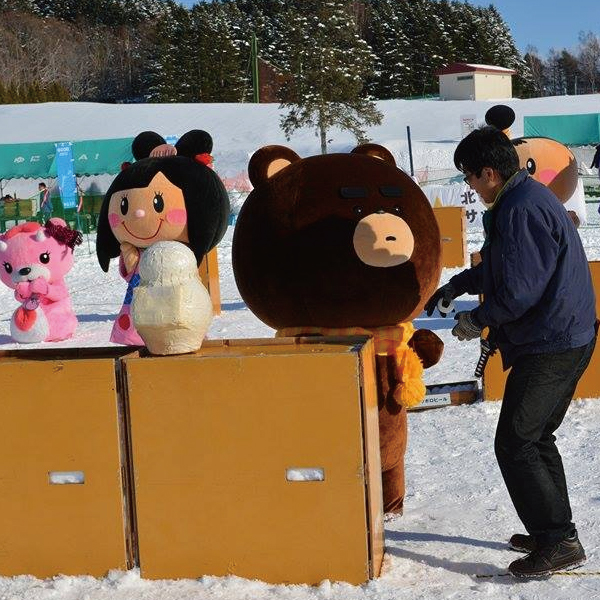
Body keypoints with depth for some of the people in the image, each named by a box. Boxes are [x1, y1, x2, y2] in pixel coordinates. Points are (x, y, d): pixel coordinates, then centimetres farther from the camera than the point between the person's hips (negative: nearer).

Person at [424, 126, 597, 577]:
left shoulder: (520, 210, -21)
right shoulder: (529, 196, 13)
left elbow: (520, 291, -23)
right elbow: (502, 267, 27)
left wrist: (477, 320, -8)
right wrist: (458, 285, 25)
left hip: (548, 346, -11)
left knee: (515, 444, -5)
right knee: (536, 439, 19)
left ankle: (559, 543, -1)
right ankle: (556, 532, 27)